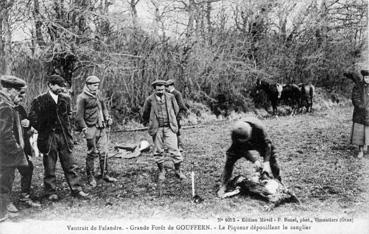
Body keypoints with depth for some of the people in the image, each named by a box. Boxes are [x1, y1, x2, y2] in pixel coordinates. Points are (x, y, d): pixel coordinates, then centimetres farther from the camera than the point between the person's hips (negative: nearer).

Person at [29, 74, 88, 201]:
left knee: (70, 165, 6)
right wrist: (44, 130, -1)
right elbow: (33, 119, -3)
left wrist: (68, 132, 11)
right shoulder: (39, 100, -5)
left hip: (64, 136, 4)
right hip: (48, 137, -4)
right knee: (49, 167, 6)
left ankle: (76, 190, 12)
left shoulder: (64, 100, 9)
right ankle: (51, 192, 17)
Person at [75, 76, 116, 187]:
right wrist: (85, 129, -16)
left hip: (102, 128, 6)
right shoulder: (83, 98, -10)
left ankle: (105, 174, 19)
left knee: (103, 152, 9)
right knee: (92, 153, 1)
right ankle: (90, 177, 14)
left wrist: (107, 118, 10)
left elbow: (104, 107, 23)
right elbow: (79, 116, -11)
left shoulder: (98, 94, 11)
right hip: (91, 128, -6)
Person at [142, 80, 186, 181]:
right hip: (156, 129, 0)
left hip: (169, 128, 0)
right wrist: (146, 122, 25)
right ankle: (161, 171, 22)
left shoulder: (170, 97, 0)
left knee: (174, 149, -5)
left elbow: (176, 109, 17)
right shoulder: (150, 99, -3)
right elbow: (145, 113, 14)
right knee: (158, 151, 6)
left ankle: (178, 170, 9)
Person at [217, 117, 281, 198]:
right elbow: (242, 149, -26)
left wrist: (266, 163, -35)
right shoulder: (234, 132, -38)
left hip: (259, 142, 0)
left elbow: (267, 144, -30)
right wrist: (254, 161, -36)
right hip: (240, 146, 0)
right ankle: (223, 187, -5)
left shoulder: (258, 127, -43)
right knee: (229, 161, -15)